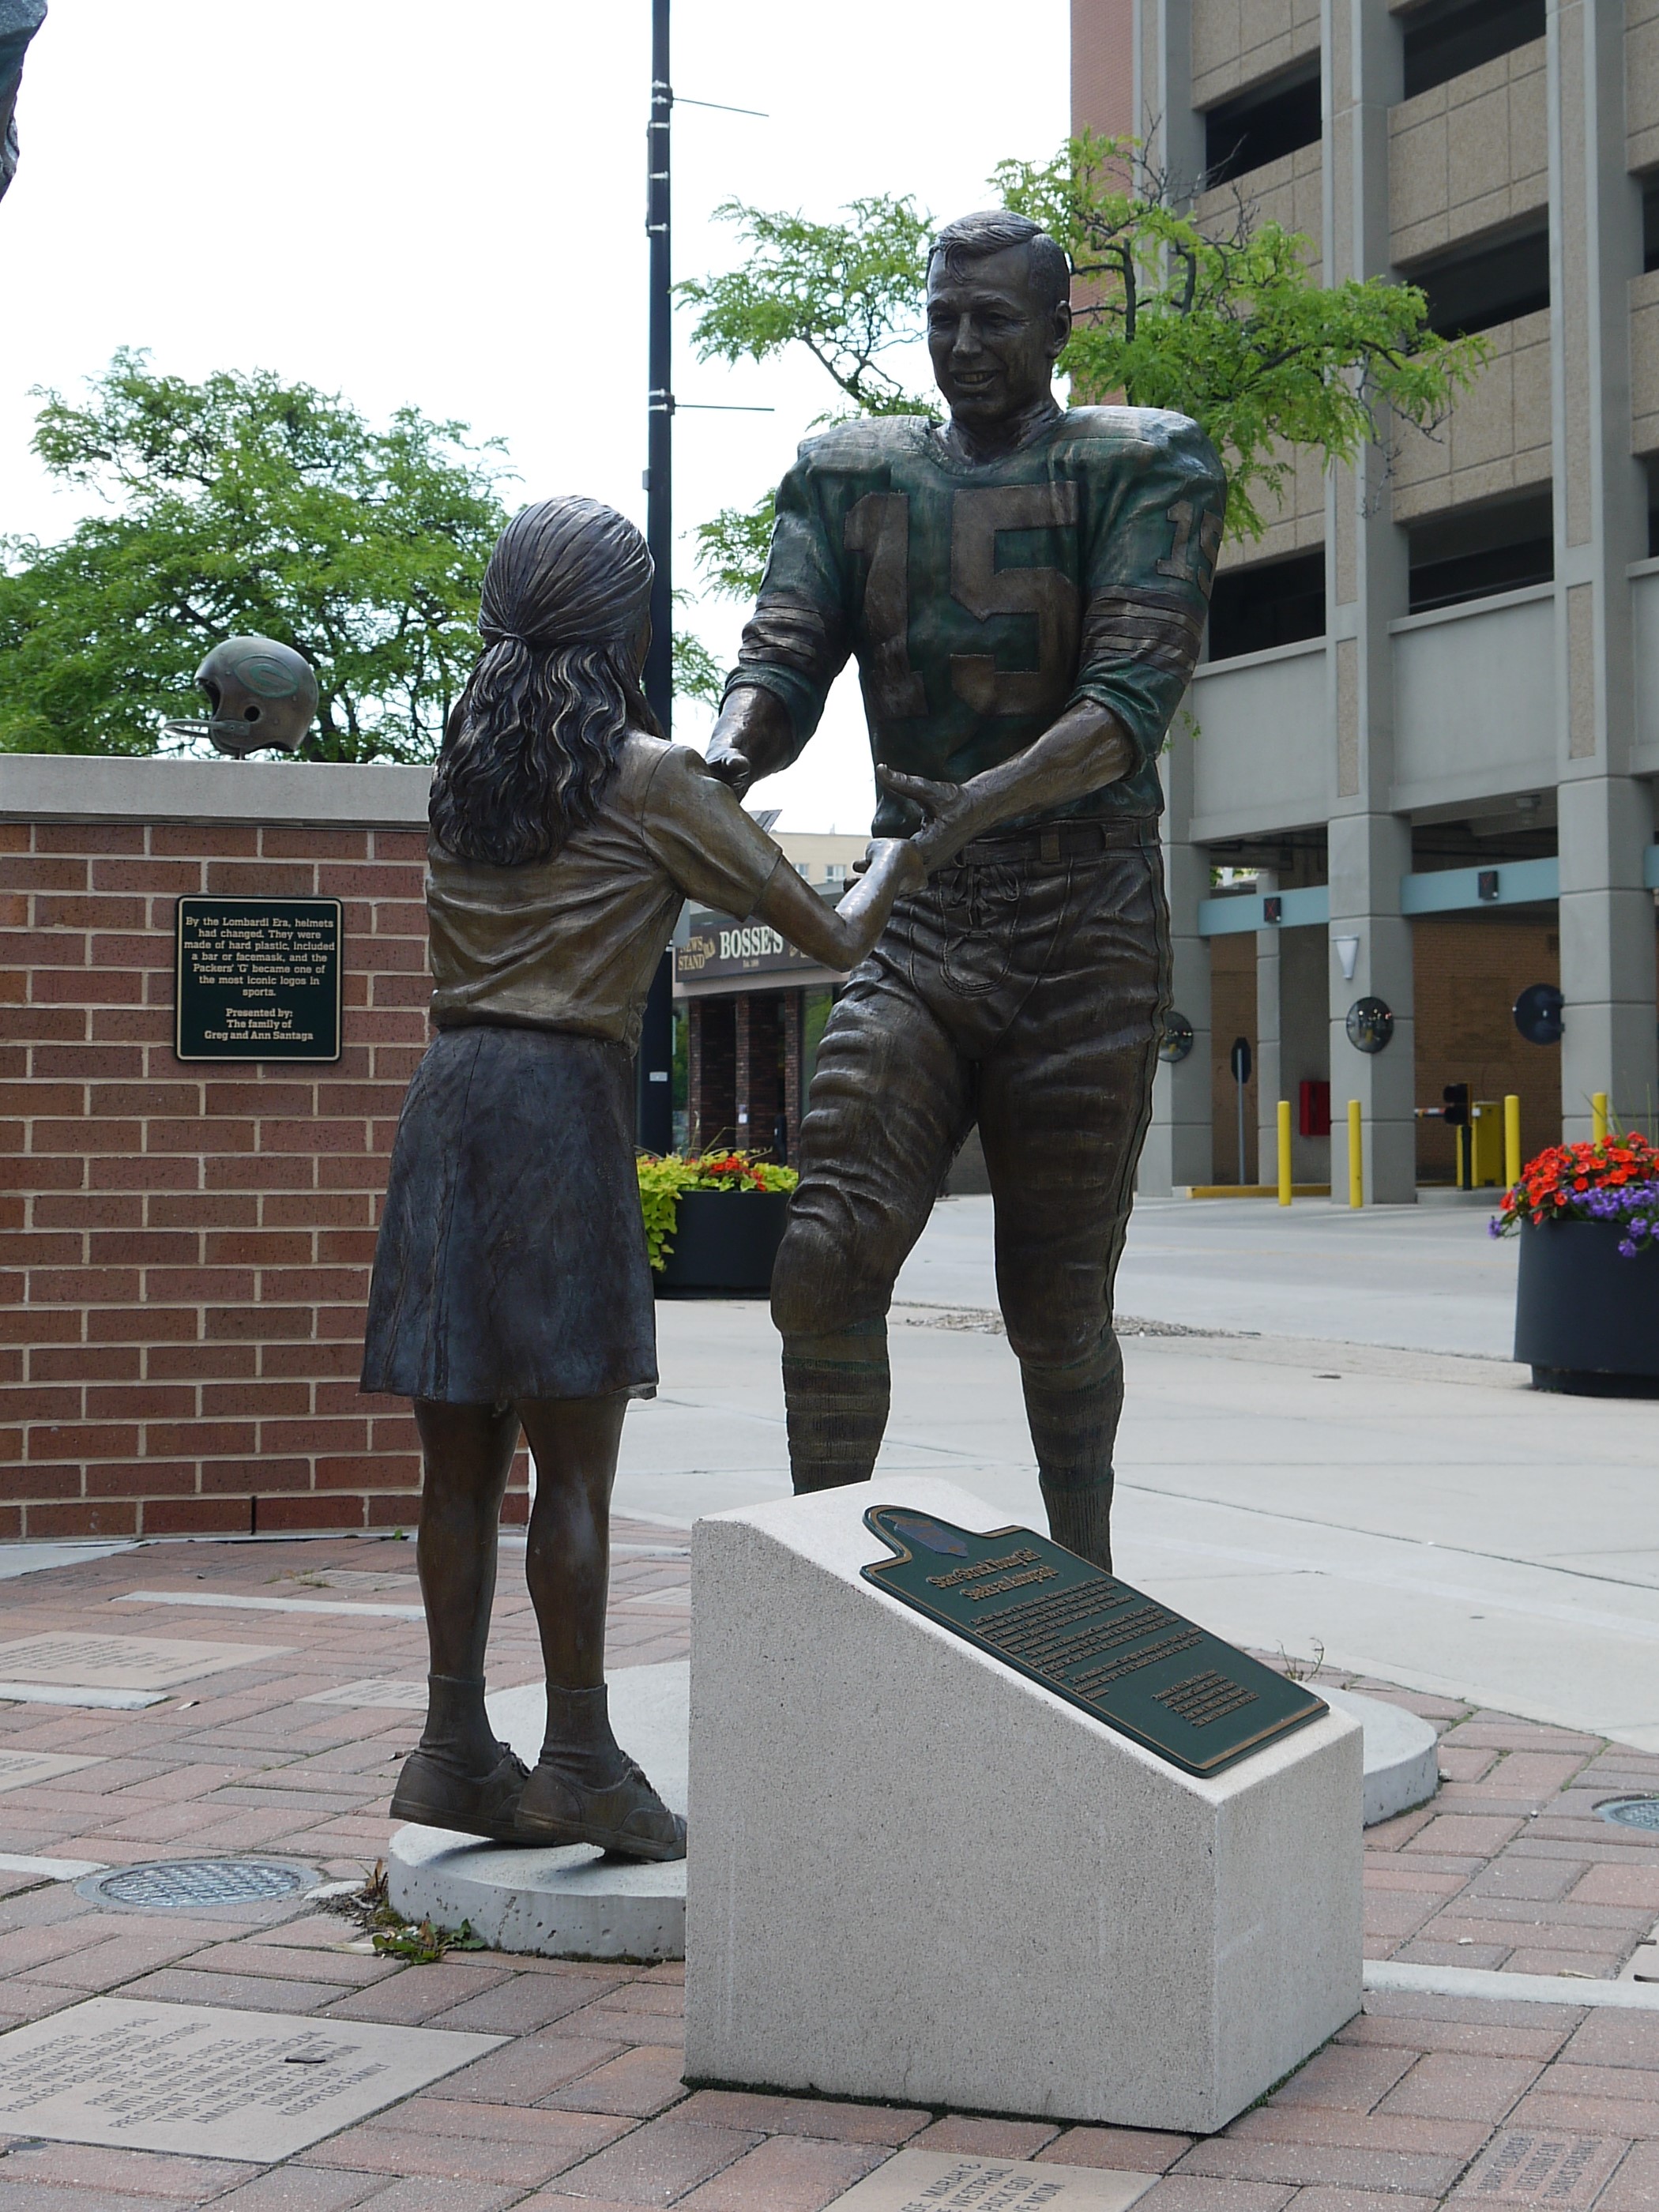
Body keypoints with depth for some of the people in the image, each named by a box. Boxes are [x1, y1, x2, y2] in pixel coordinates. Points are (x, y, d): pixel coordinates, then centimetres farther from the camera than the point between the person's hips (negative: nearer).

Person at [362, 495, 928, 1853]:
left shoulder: (469, 763, 16)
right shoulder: (652, 779, -1)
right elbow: (829, 938, 3)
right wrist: (897, 866, 26)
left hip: (448, 1092, 6)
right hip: (562, 1097, -6)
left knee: (464, 1453, 8)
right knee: (575, 1457, -2)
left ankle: (459, 1747, 12)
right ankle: (580, 1759, 1)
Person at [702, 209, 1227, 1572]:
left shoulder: (1146, 471, -2)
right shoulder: (854, 476, 11)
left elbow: (1133, 699, -15)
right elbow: (783, 664, 0)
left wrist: (987, 799, -34)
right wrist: (726, 759, -24)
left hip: (1084, 935, -3)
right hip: (916, 932, 3)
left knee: (1056, 1304, 5)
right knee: (826, 1257, -13)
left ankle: (1084, 1579, 25)